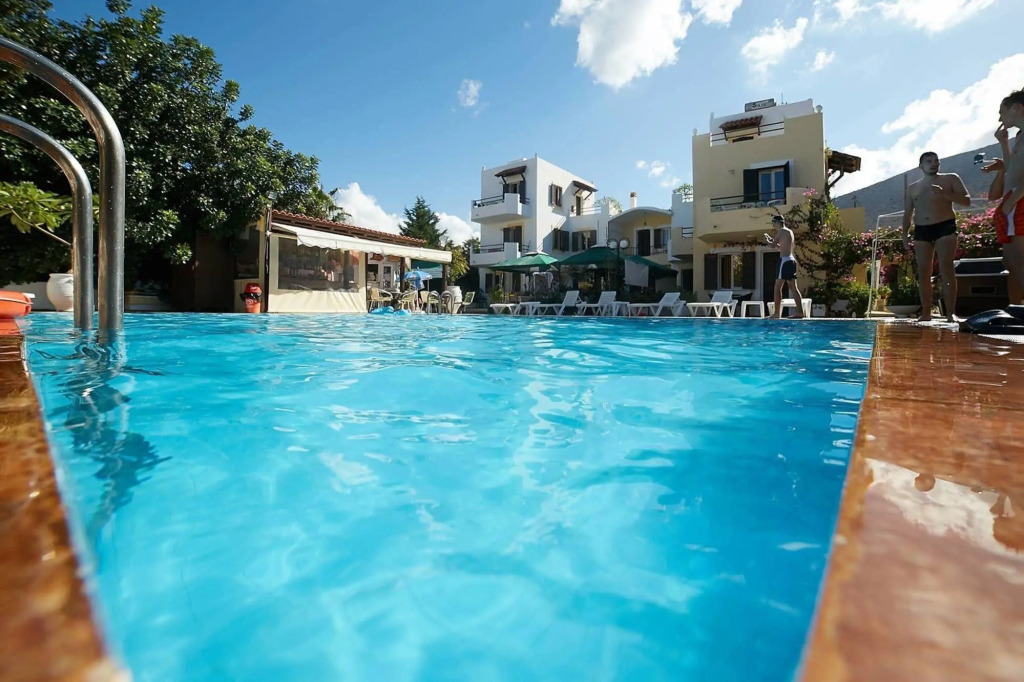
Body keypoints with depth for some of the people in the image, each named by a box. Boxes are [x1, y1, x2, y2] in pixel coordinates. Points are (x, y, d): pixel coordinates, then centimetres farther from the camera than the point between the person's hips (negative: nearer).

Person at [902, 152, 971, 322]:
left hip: (945, 227, -2)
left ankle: (951, 313, -14)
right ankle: (926, 313, 2)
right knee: (923, 272, -2)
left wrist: (944, 194, -13)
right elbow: (907, 213, 16)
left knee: (946, 269, -13)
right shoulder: (912, 188, 17)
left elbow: (967, 200, 2)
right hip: (921, 231, 3)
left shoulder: (951, 179, 10)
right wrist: (905, 234, 3)